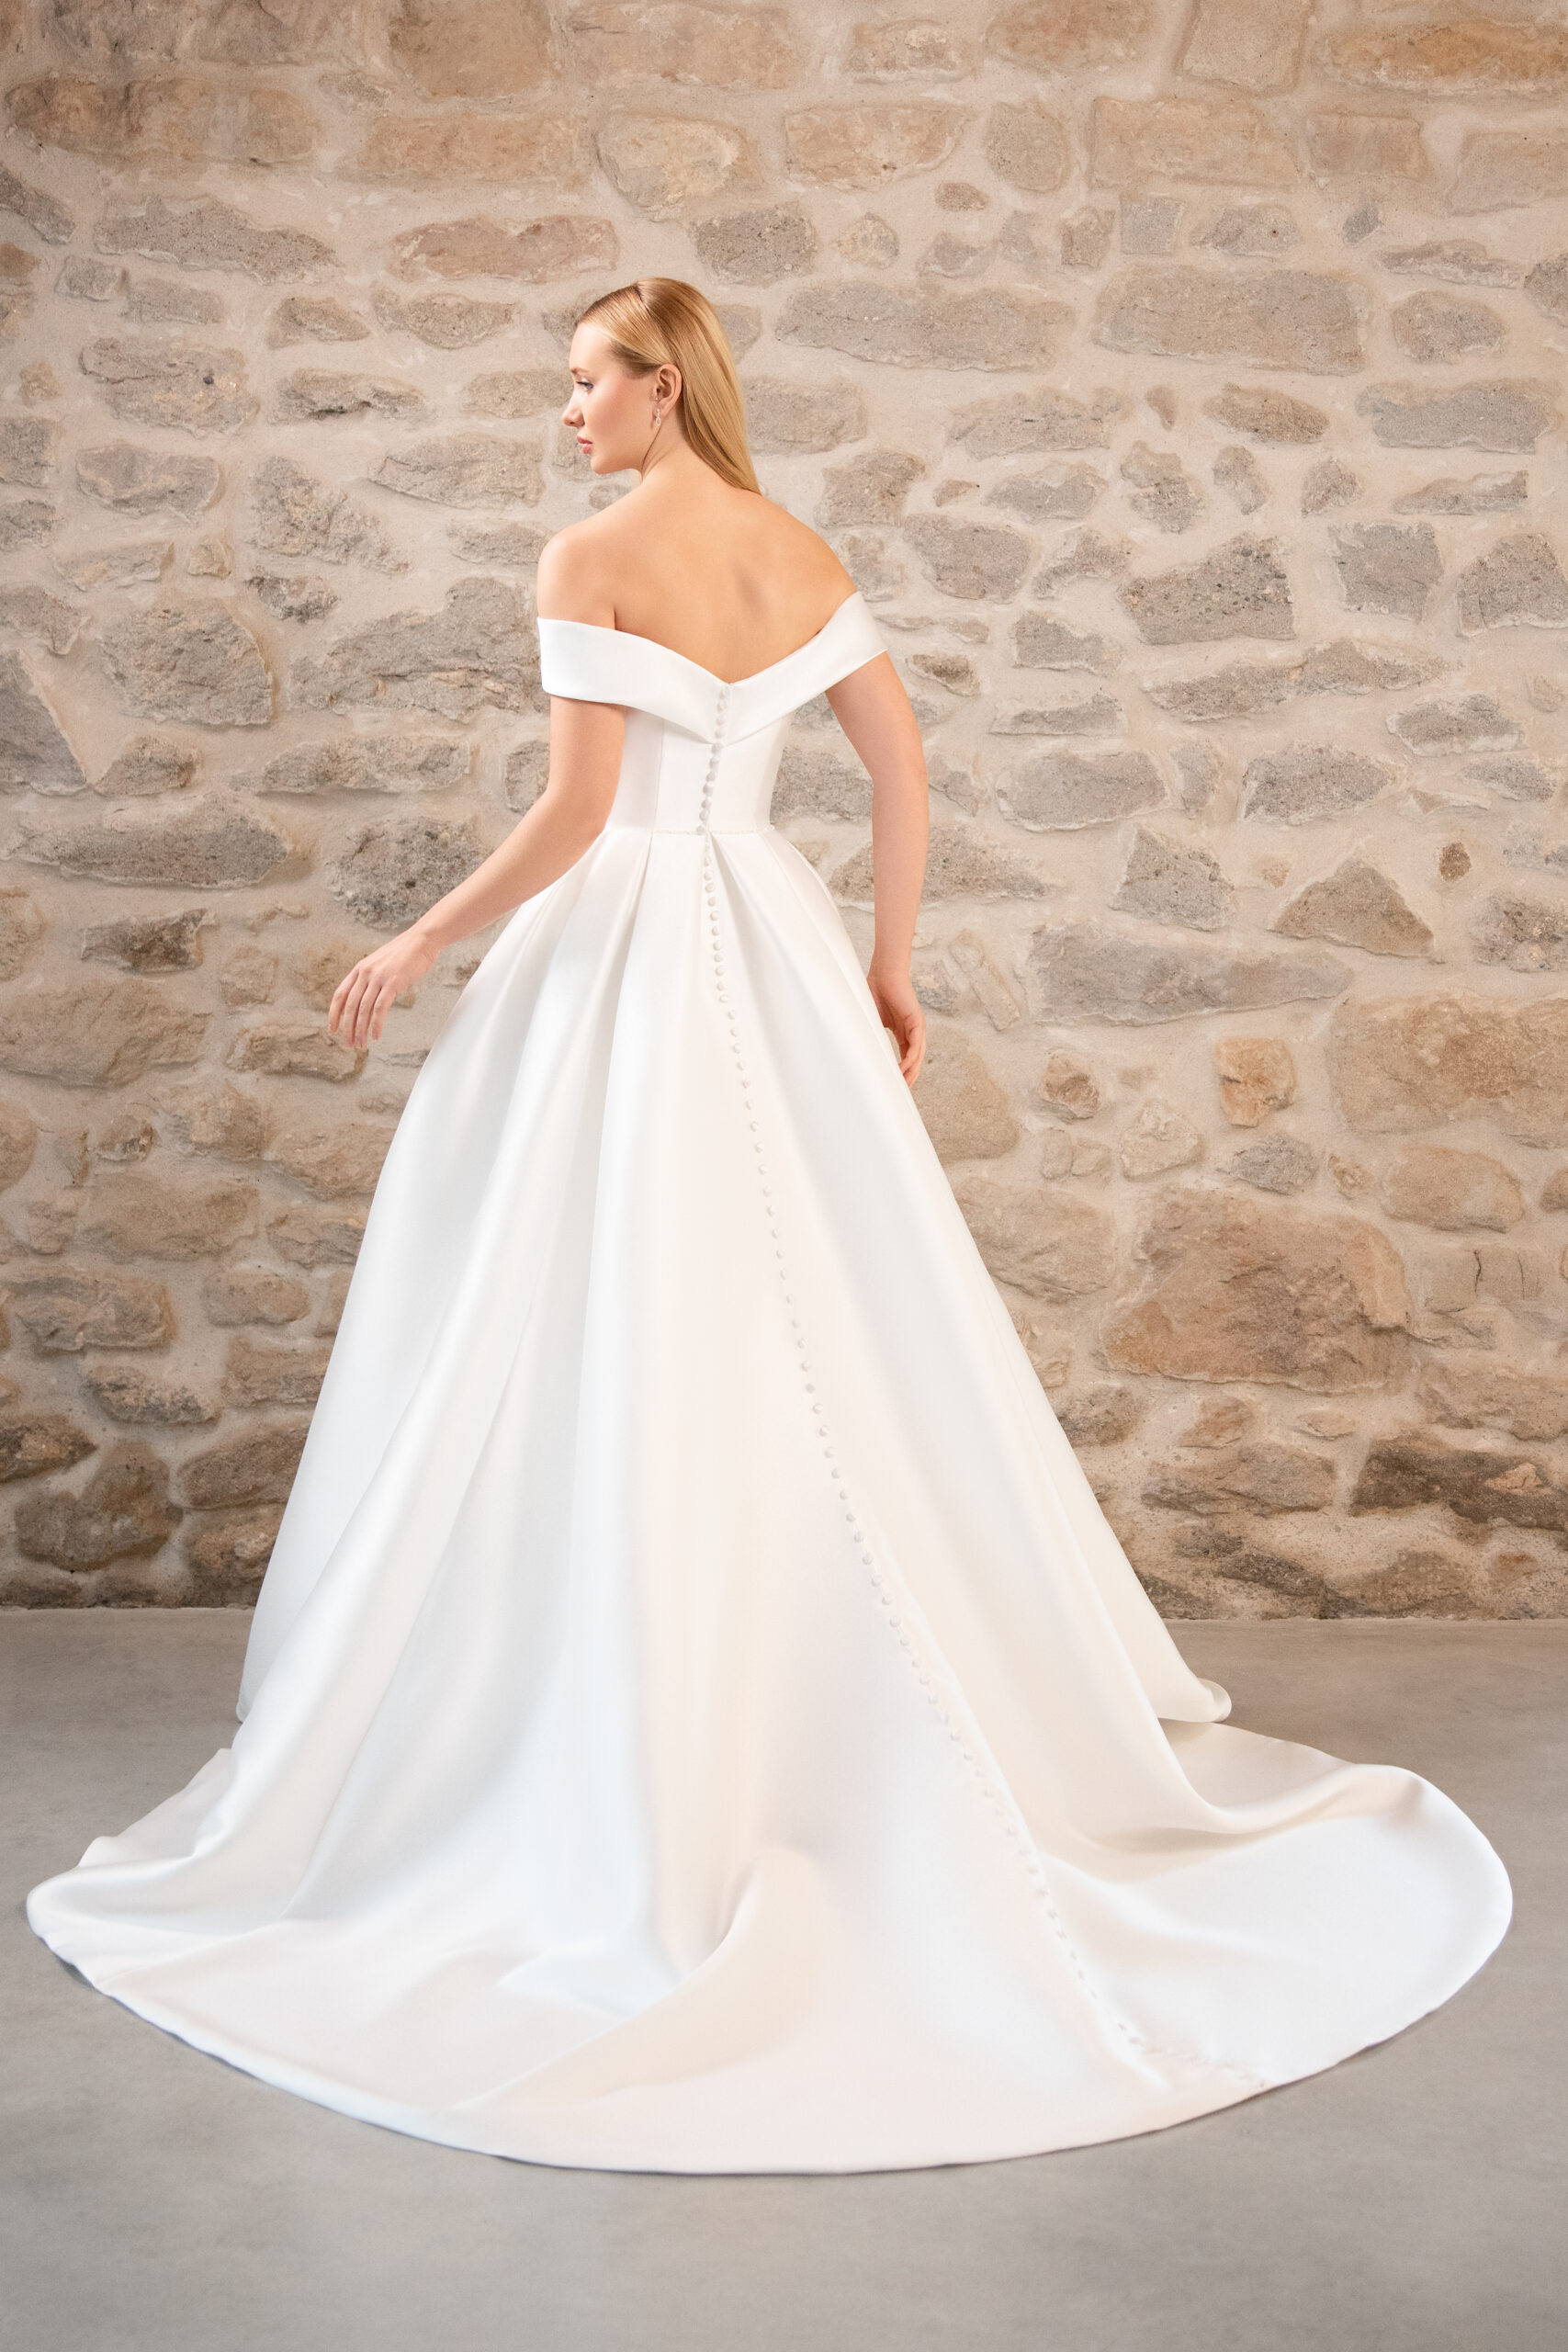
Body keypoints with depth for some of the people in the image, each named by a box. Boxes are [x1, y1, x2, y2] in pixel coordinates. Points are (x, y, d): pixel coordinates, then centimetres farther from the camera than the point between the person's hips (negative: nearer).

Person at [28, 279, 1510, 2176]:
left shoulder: (592, 560, -10)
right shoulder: (804, 559, 9)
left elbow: (572, 816, -16)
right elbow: (904, 772, 9)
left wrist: (416, 950, -5)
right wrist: (888, 968, 16)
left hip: (619, 956, -6)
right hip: (771, 953, 6)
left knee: (609, 1358, 0)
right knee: (836, 1337, 13)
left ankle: (640, 1777, 5)